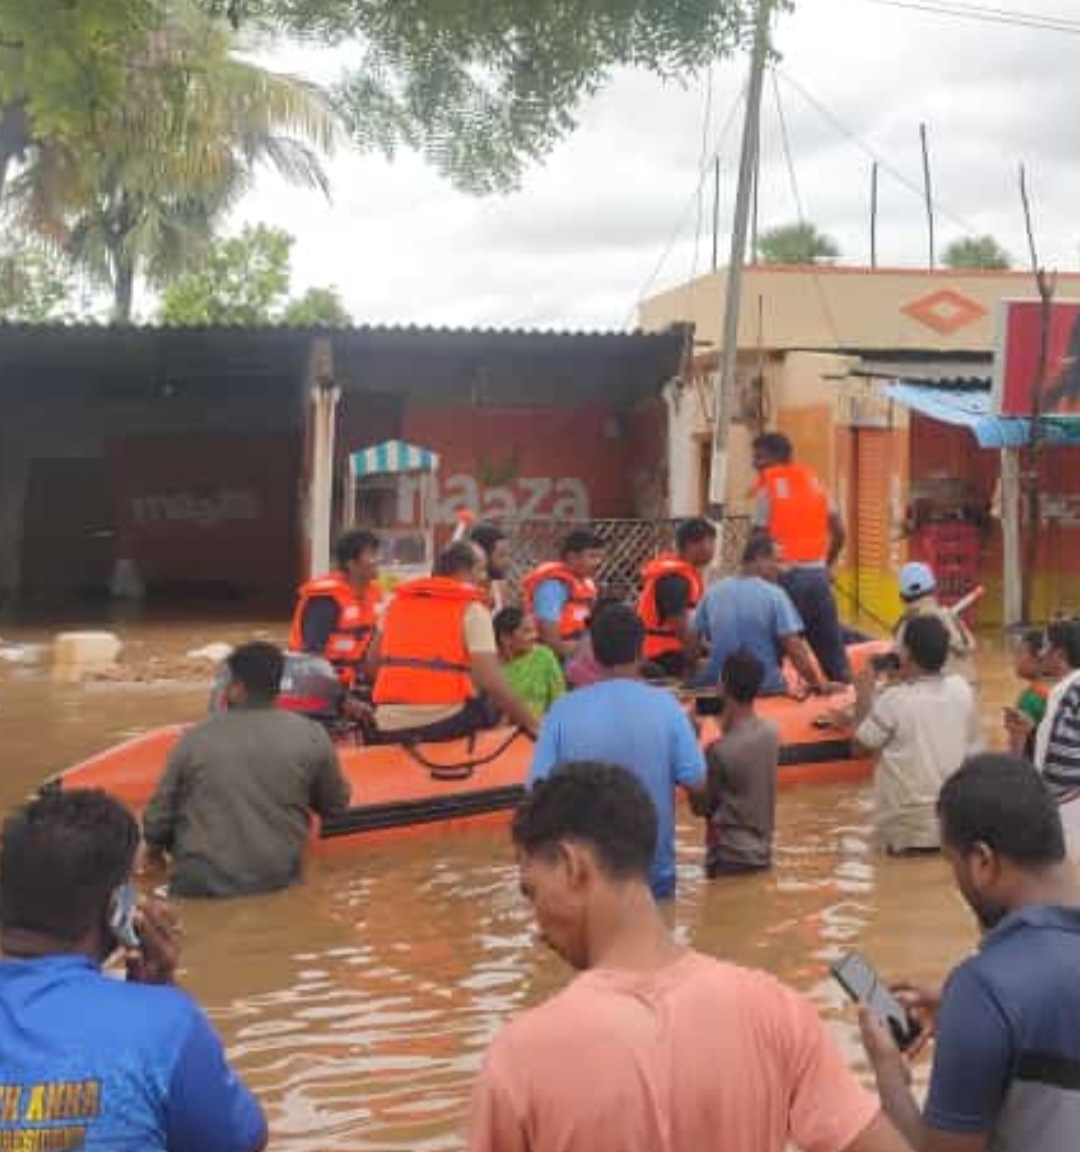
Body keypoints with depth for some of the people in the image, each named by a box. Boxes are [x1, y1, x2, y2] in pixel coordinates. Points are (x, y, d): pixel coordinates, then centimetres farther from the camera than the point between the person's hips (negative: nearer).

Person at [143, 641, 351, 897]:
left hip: (201, 884, -1)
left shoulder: (196, 740, -5)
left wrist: (154, 845, 26)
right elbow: (336, 807, 7)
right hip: (278, 879, 1)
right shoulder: (311, 736, -5)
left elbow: (160, 811, 5)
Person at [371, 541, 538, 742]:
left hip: (390, 728, 5)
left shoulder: (398, 601, 15)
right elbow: (491, 680, -11)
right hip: (443, 722, -5)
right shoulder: (472, 609, -1)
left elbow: (374, 660, 16)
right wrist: (533, 725, -7)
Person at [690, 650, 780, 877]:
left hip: (730, 860, -7)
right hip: (762, 853, 7)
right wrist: (727, 726, 7)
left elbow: (701, 807, -9)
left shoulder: (718, 750, -21)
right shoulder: (771, 733, -3)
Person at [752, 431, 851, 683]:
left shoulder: (769, 486, -4)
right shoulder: (813, 480, 13)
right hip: (818, 573, 5)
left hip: (787, 575, -5)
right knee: (831, 645, 10)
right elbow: (839, 532, 11)